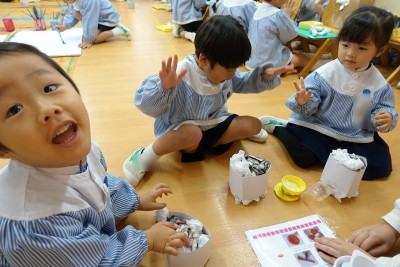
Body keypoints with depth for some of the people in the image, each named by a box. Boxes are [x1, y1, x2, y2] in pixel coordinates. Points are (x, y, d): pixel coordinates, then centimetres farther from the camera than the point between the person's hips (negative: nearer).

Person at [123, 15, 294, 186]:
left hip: (213, 124, 6)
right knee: (192, 134, -41)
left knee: (253, 125, -7)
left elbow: (242, 84, 12)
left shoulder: (222, 68, -7)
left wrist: (264, 75, -5)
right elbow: (148, 106, -34)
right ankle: (147, 155, -14)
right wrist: (164, 88, -55)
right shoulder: (180, 76, -31)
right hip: (181, 131, -6)